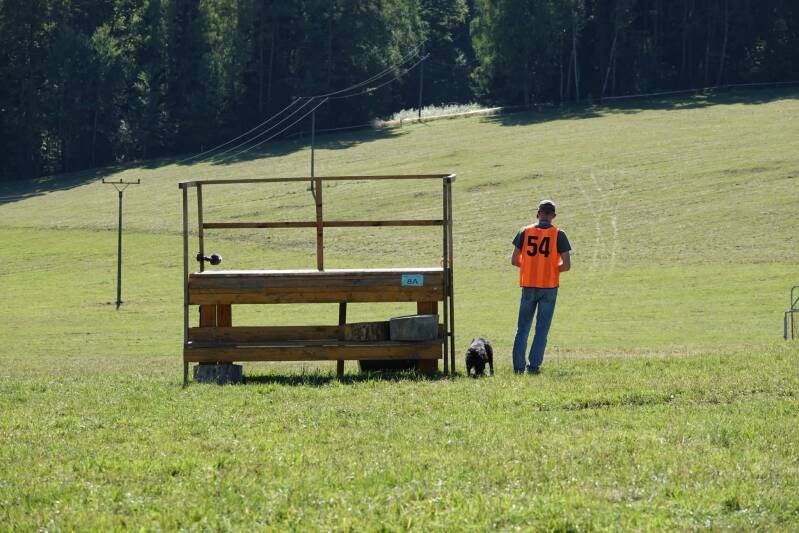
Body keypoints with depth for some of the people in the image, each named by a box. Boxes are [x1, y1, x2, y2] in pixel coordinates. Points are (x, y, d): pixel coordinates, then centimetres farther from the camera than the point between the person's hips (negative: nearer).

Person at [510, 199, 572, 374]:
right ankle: (534, 366, -1)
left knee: (523, 327, 9)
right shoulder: (558, 235, -4)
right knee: (542, 328, 4)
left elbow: (514, 260, 1)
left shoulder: (525, 232, 1)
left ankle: (518, 366, 4)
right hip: (549, 287, -1)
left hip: (528, 286, 2)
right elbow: (566, 265, -9)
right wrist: (554, 269, 11)